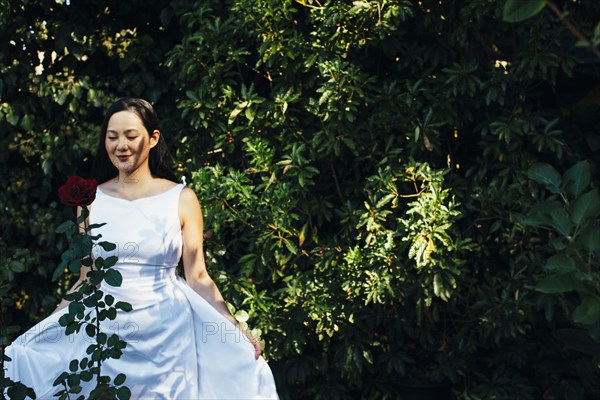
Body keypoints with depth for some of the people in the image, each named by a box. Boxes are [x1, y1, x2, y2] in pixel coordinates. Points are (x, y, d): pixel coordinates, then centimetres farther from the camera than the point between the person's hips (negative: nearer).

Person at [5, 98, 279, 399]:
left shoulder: (181, 199, -2)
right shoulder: (92, 199, 4)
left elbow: (197, 278, -1)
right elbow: (86, 281, 9)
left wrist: (237, 331, -12)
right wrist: (42, 331, 3)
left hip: (169, 332, -2)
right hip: (107, 330, 2)